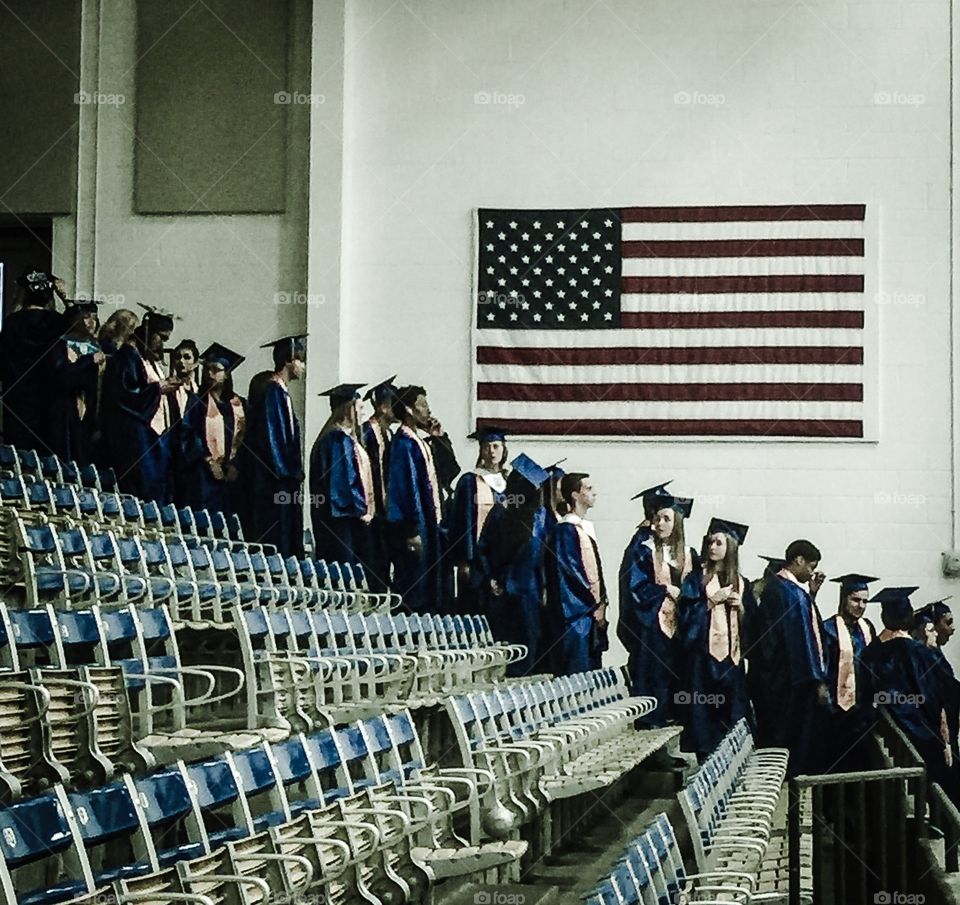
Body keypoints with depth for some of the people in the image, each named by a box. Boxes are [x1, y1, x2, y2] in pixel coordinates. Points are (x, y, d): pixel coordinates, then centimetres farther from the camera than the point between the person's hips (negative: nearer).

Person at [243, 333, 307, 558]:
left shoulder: (281, 393, 17)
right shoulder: (272, 393, -13)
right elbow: (271, 436, -18)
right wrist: (287, 471, -16)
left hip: (284, 481, 10)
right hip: (273, 485, -10)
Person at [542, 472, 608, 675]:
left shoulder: (587, 527, 15)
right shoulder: (565, 530, -13)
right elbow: (570, 572, -17)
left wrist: (601, 603, 9)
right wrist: (594, 605, -12)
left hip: (592, 611, 9)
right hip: (575, 615, -9)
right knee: (576, 677, -9)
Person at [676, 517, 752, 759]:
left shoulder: (741, 583, 13)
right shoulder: (697, 579, 4)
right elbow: (686, 612, -7)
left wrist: (740, 606, -3)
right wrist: (712, 600, -12)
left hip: (731, 656, 3)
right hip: (703, 655, -3)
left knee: (731, 713, 0)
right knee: (703, 712, -7)